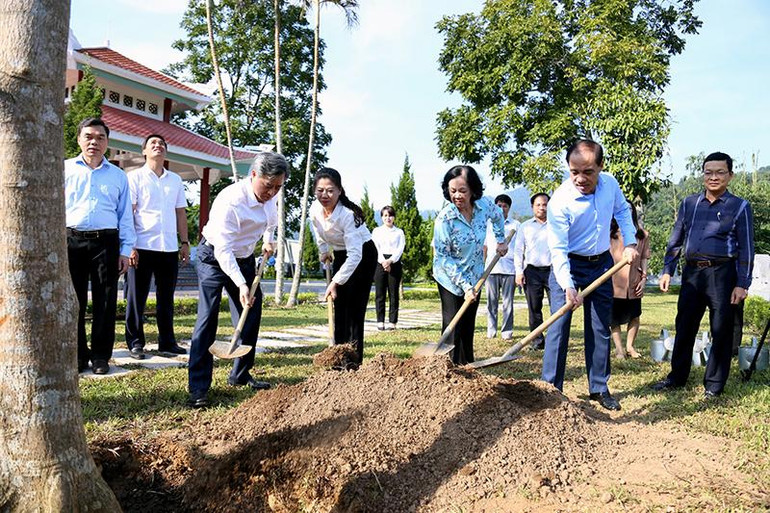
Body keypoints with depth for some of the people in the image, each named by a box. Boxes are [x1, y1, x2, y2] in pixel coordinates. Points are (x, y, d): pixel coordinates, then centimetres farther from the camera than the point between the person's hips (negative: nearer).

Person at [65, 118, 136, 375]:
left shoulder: (118, 175, 14)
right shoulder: (65, 169, 11)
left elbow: (125, 215, 12)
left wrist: (125, 250, 5)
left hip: (106, 241, 1)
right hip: (72, 240, 0)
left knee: (105, 301, 1)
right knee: (74, 300, 3)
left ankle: (101, 355, 9)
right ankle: (78, 354, 13)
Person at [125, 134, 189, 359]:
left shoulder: (175, 180, 15)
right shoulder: (135, 177, 2)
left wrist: (185, 242, 11)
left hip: (169, 248, 4)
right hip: (142, 247, -4)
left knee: (166, 298, 10)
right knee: (137, 298, 1)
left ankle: (167, 341, 18)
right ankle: (135, 343, 10)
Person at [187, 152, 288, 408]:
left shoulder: (270, 195, -8)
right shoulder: (230, 200, -32)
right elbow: (223, 249, -34)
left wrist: (268, 239, 7)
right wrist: (241, 285, -39)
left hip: (244, 258, 8)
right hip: (214, 257, -7)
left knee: (250, 316, 8)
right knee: (207, 318, -14)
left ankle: (240, 375, 22)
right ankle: (198, 388, -13)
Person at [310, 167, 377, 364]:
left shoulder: (348, 214, -34)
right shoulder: (315, 209, -14)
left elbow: (355, 255, -37)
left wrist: (336, 282, -40)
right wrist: (324, 251, 11)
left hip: (363, 255, -6)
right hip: (340, 254, 7)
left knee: (354, 307, -11)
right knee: (339, 305, 6)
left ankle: (354, 358, -7)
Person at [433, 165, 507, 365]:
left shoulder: (484, 205, -13)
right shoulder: (444, 218, -26)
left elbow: (497, 215, 14)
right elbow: (443, 257, -21)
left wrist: (501, 240, 9)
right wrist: (465, 285, -24)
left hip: (474, 278, 5)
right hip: (450, 279, -5)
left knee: (469, 326, 13)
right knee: (453, 327, -8)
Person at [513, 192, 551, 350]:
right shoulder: (525, 226, 13)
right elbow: (518, 250, 10)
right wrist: (519, 271, 0)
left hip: (552, 270, -1)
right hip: (532, 271, 1)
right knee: (534, 308, 2)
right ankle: (537, 340, 9)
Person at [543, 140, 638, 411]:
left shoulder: (610, 184, -9)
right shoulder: (560, 201, -25)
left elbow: (622, 210, 13)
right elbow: (558, 248, -26)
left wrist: (630, 242, 3)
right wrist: (568, 286, -34)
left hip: (602, 265, 5)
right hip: (568, 266, -5)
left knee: (601, 329, 10)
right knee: (559, 326, -8)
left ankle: (599, 388, 21)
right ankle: (551, 388, 1)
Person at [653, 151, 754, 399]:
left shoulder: (740, 207, 0)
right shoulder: (689, 203, 10)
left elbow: (746, 249, -1)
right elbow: (676, 240, 15)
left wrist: (742, 284, -7)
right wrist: (667, 271, 8)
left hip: (722, 274, -3)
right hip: (692, 272, 4)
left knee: (721, 332, 3)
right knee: (684, 326, 10)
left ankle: (714, 385, 16)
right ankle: (677, 376, 24)